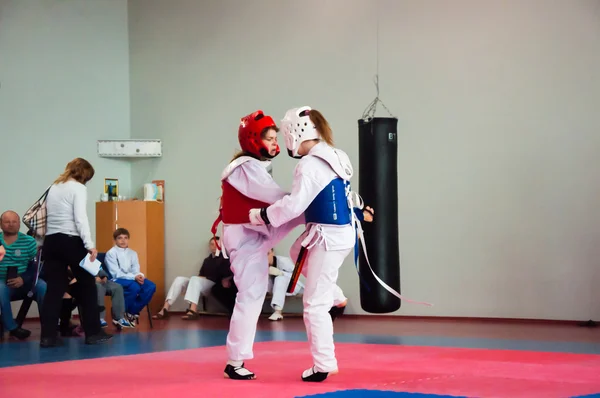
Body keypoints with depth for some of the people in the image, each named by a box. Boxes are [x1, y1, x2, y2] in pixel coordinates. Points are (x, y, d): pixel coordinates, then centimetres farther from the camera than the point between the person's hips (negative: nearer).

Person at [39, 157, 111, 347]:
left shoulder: (53, 187, 16)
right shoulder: (78, 188, -5)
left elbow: (46, 216, 11)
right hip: (71, 241, -6)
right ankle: (93, 332, 9)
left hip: (51, 240, 6)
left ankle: (48, 336, -1)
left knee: (54, 288, 5)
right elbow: (80, 218, -16)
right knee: (87, 285, 6)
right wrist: (89, 244, -21)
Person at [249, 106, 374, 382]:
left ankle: (324, 365, 5)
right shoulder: (338, 158, 8)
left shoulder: (310, 165, -21)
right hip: (343, 233, 10)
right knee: (298, 253, 35)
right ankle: (333, 296, 30)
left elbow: (293, 205, -24)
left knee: (315, 304, -1)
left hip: (328, 238, -10)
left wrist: (261, 215, -13)